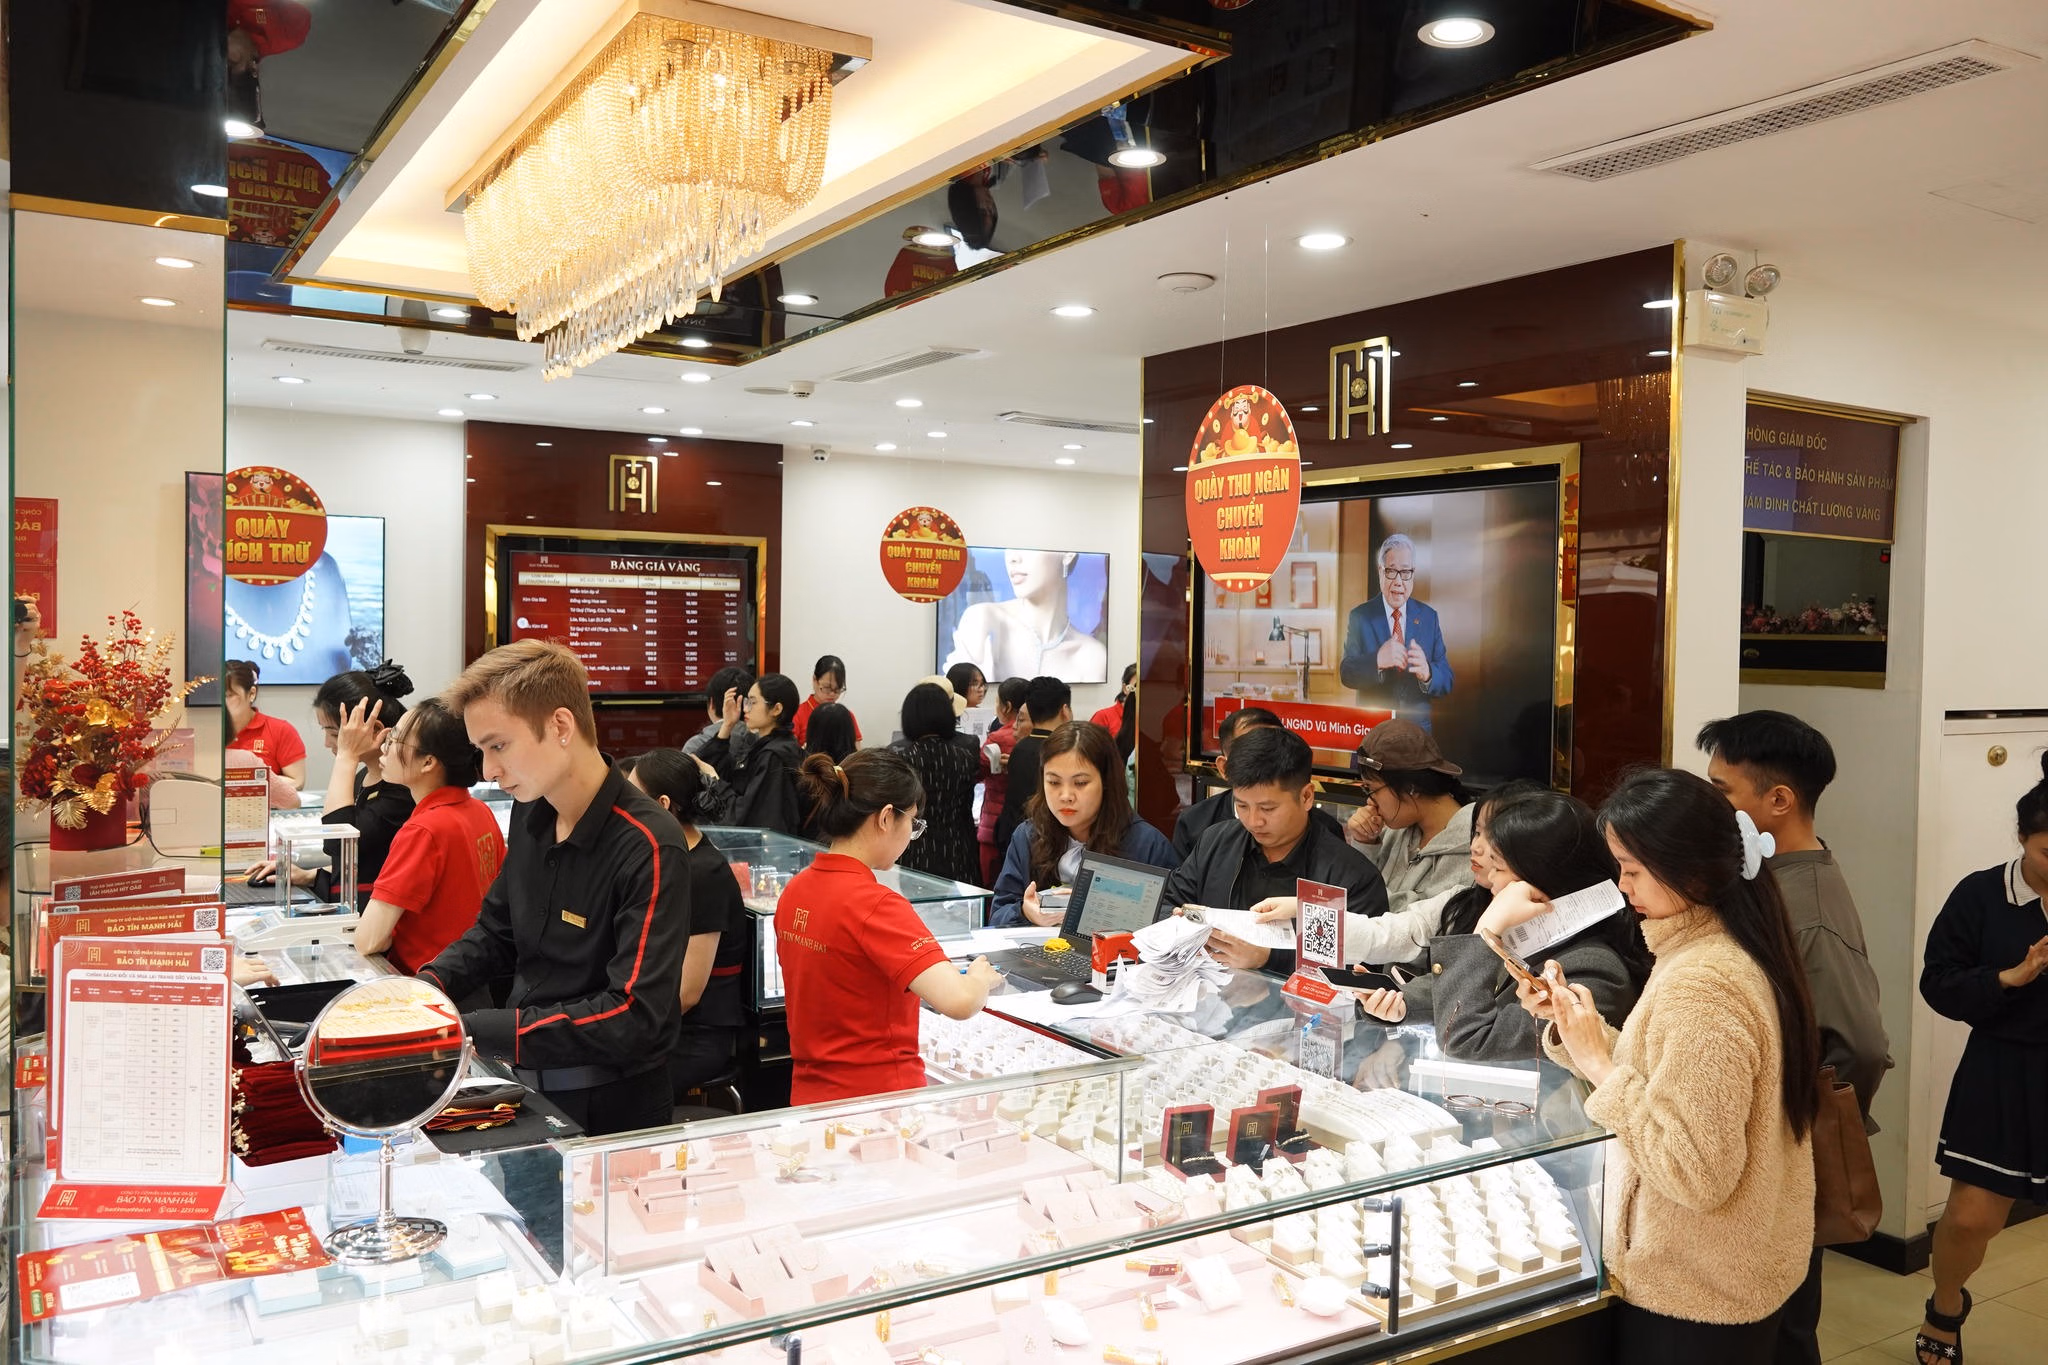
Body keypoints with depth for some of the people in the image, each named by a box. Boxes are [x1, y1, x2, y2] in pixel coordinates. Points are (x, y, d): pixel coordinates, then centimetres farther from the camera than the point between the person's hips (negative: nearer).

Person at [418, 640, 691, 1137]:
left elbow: (635, 1017, -25)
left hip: (610, 1113, -6)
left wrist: (473, 1031, -24)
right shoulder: (532, 815, 4)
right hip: (527, 1086, 6)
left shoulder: (649, 849, -20)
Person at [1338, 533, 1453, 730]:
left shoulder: (1429, 617, 2)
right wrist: (1377, 660, -33)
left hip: (1418, 728, 2)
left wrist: (1427, 673, -25)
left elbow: (1447, 683, -2)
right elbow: (1346, 673, -14)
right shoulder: (1360, 616, -3)